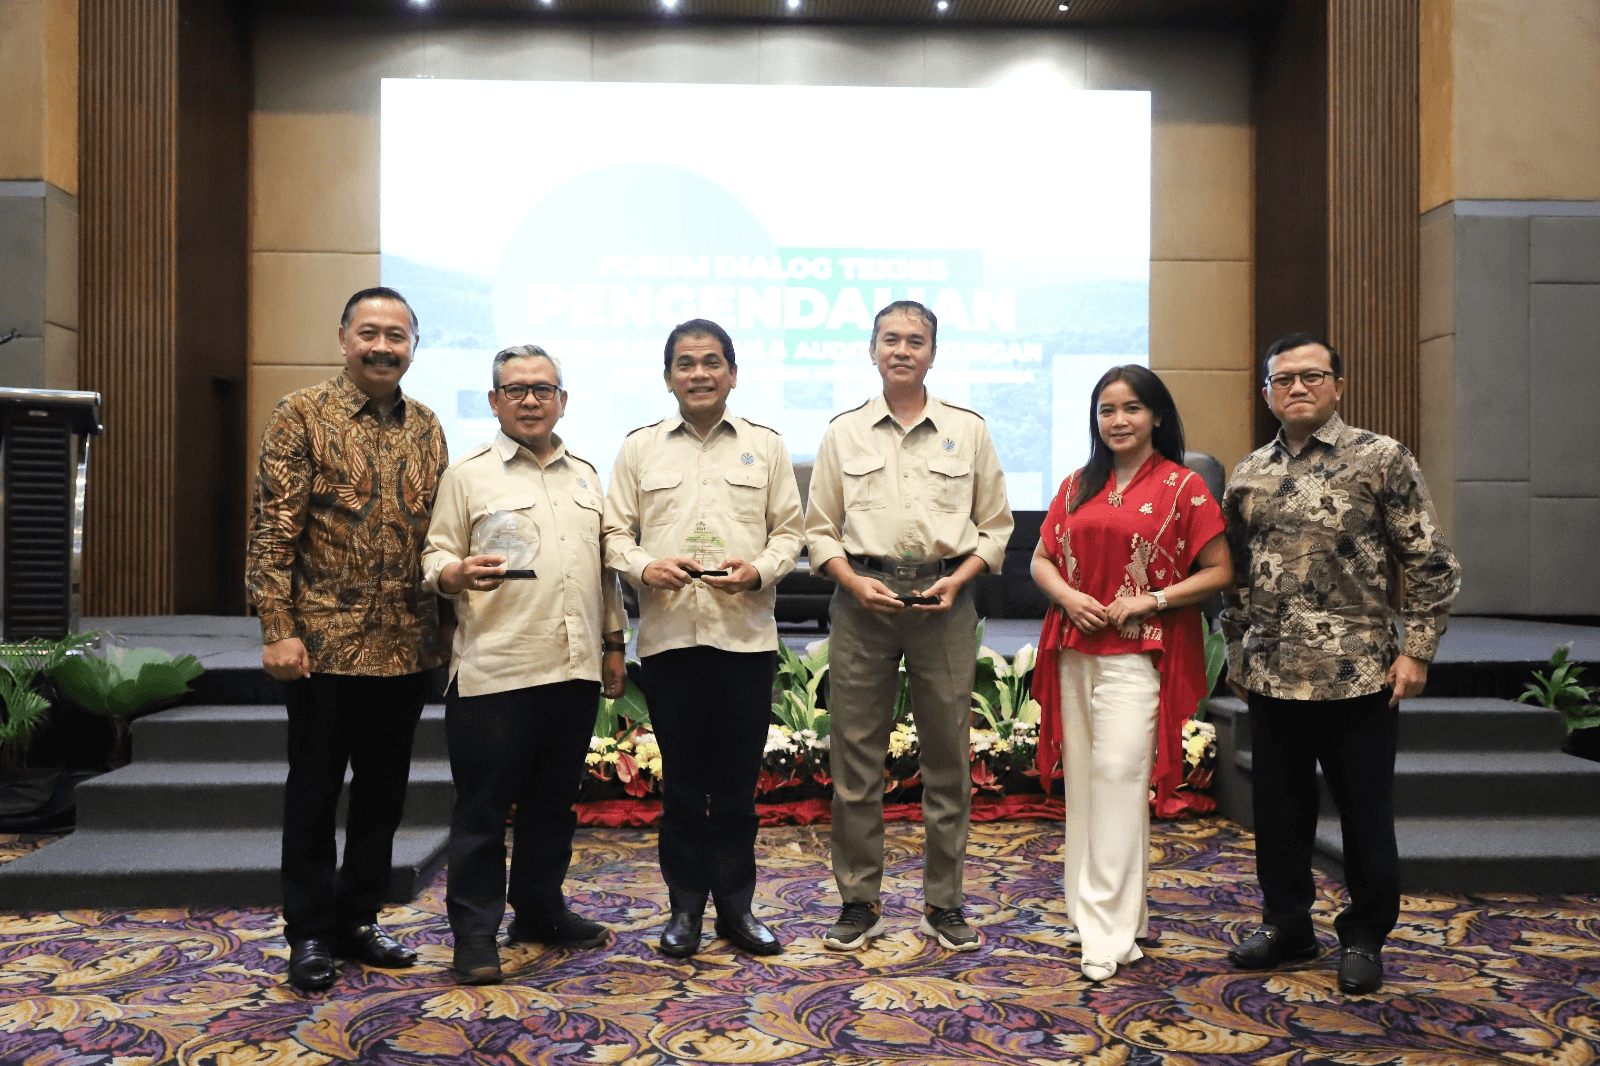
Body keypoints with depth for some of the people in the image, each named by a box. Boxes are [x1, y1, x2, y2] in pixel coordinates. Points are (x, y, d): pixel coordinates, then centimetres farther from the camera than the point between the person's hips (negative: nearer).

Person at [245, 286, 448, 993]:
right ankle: (310, 935, 21)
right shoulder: (303, 415, -4)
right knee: (314, 793, 7)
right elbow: (273, 529, -9)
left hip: (407, 647, 5)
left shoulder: (427, 427, 10)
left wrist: (443, 627, 9)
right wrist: (277, 629, -15)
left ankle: (357, 920, 28)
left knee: (384, 794, 13)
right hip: (326, 643, -4)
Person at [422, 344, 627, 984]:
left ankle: (540, 912, 30)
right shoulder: (469, 473, 1)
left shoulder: (585, 474, 17)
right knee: (483, 807, 2)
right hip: (493, 670, -5)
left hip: (575, 668, 5)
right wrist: (459, 573, -24)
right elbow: (435, 557, -1)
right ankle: (474, 933, 14)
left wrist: (613, 643, 17)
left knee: (555, 800, 15)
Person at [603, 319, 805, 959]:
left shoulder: (765, 446, 10)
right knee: (682, 780, 7)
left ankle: (736, 906, 21)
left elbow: (788, 530, 8)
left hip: (746, 635, 0)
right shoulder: (639, 448, 9)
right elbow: (615, 533, 7)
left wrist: (759, 569, -10)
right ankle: (685, 908, 21)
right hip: (669, 635, 0)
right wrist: (645, 566, -12)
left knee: (738, 780, 6)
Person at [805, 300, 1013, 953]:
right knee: (855, 756, 3)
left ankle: (944, 903, 19)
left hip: (944, 601, 0)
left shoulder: (968, 431, 8)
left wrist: (955, 580, -6)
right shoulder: (843, 433, 8)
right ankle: (858, 902, 16)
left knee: (948, 755, 5)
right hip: (863, 597, 0)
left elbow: (995, 526, 9)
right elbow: (820, 528, 10)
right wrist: (855, 582, -7)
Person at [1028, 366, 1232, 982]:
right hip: (1074, 652, 5)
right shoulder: (1078, 487, 14)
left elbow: (1220, 570, -2)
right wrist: (1068, 596, -4)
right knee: (1083, 780, 8)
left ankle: (1111, 933, -3)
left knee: (1117, 777, -10)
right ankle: (1090, 908, 21)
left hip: (1137, 655, -5)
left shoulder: (1181, 487, 0)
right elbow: (1041, 558, 16)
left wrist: (1151, 601, -12)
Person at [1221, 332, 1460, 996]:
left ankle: (1364, 938, 26)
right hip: (1273, 678, 4)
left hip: (1359, 676, -4)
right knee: (1279, 811, 14)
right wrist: (1238, 655, 14)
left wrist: (1416, 649, -8)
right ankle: (1287, 927, 31)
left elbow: (1430, 563, -3)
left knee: (1366, 815, 8)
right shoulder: (1247, 477, 9)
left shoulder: (1382, 460, -3)